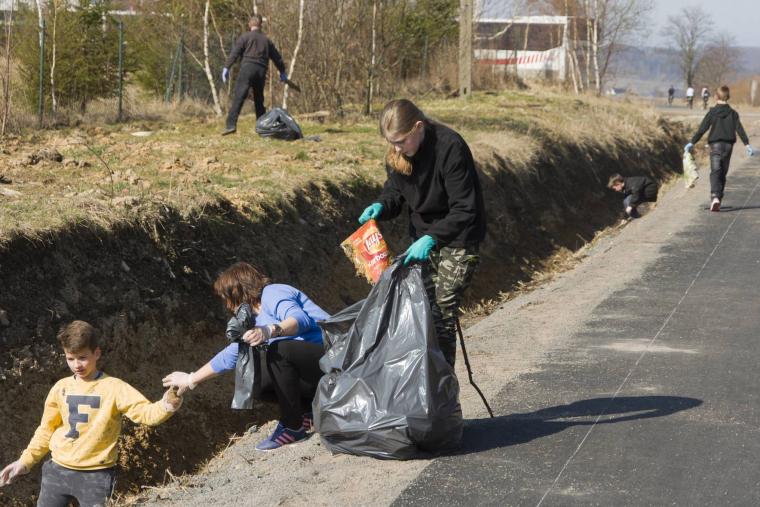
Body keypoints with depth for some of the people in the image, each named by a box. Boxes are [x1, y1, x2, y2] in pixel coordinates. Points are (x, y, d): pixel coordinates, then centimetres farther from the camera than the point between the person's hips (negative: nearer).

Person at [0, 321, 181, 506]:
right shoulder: (61, 387, 5)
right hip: (58, 470, 4)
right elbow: (47, 428, 16)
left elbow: (145, 411, -19)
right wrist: (25, 460, 12)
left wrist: (168, 404, -40)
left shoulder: (114, 387, -8)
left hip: (96, 475, -4)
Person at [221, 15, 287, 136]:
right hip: (261, 71, 5)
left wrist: (226, 67, -7)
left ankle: (231, 125, -28)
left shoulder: (245, 37, 6)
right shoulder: (266, 40, 20)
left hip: (247, 68, -4)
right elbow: (276, 57, 28)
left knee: (238, 98, -14)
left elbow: (234, 53, -5)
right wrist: (282, 72, 40)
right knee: (259, 100, 17)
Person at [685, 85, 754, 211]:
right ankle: (718, 199, 18)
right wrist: (747, 144, -3)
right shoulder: (733, 113, 3)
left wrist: (692, 143, -1)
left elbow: (702, 129, -6)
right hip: (728, 145, 3)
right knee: (723, 173, 14)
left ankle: (715, 197, -32)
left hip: (715, 145, -3)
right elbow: (740, 130, -3)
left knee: (715, 172, -10)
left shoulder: (712, 112, -4)